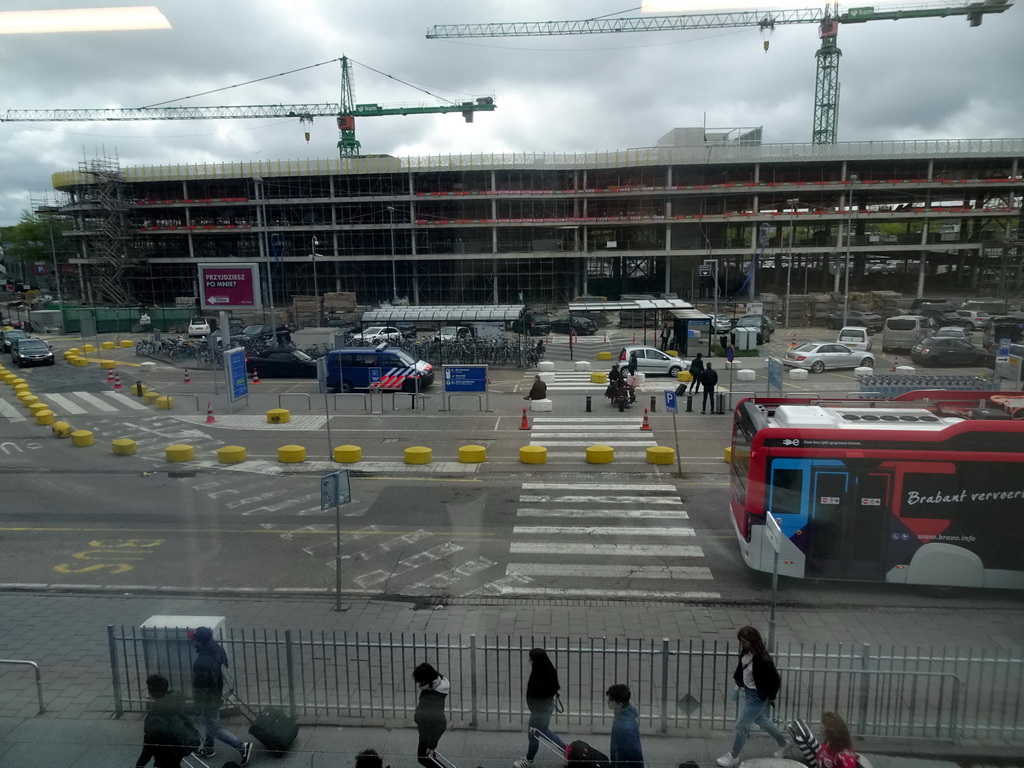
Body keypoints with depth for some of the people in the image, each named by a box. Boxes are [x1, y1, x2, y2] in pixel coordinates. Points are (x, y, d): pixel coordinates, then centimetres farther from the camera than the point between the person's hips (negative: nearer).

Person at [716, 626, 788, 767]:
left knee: (741, 725, 6)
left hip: (757, 697, -8)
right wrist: (738, 684, 12)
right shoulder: (746, 651, -11)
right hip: (747, 692, 8)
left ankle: (733, 757, 27)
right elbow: (741, 667, 9)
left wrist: (770, 698, -10)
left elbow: (776, 680, -22)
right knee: (761, 720, 28)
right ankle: (783, 743, 50)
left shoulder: (763, 660, -33)